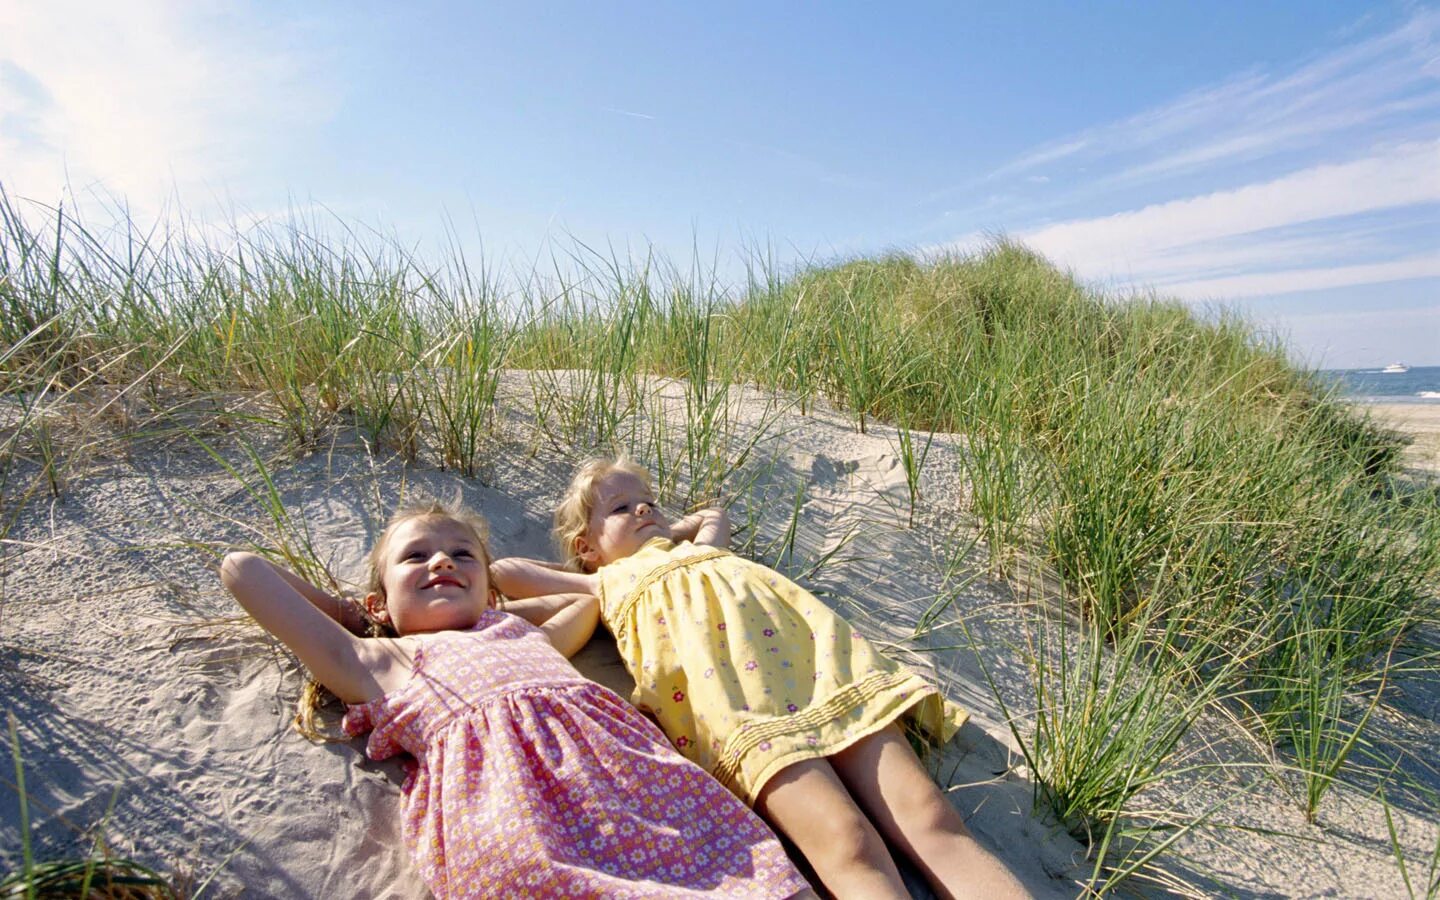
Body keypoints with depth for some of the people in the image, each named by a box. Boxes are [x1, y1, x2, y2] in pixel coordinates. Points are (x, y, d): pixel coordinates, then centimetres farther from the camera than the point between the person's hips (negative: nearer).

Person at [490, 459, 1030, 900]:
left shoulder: (698, 552, 40)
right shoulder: (605, 583, 28)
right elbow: (498, 572, 30)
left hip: (811, 651, 5)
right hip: (719, 687, -5)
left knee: (933, 822, -16)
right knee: (848, 847, -29)